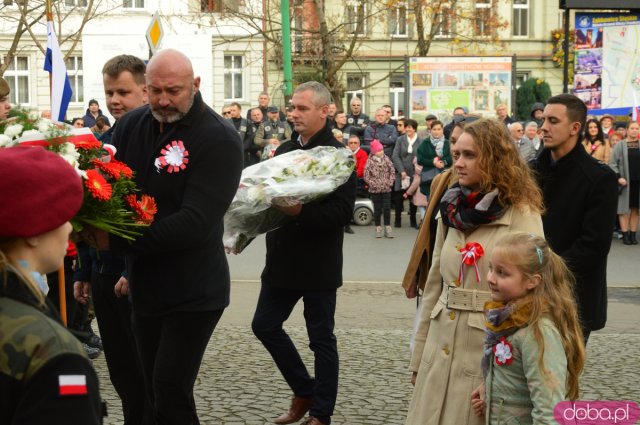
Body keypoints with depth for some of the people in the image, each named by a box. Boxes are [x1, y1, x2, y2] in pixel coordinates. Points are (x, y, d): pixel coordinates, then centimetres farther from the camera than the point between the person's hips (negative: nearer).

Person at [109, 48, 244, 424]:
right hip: (146, 288, 6)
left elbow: (195, 223, -24)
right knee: (154, 393, 15)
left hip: (193, 293, -6)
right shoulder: (131, 126, 3)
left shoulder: (220, 139, -16)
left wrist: (117, 240, -23)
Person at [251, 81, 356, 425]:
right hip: (282, 260, 7)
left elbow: (343, 210, -21)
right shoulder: (284, 150, 11)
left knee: (321, 338, 4)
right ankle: (304, 391, 28)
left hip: (318, 264, -7)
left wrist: (300, 211, -31)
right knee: (265, 325, 11)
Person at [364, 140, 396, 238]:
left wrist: (390, 182, -5)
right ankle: (378, 228, 14)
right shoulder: (370, 162, -7)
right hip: (375, 190, -2)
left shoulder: (386, 159, 1)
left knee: (387, 208, 1)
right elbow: (366, 176, -6)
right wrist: (373, 184, -11)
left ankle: (388, 228, 9)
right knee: (377, 209, 6)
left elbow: (392, 172, 4)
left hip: (386, 189, 2)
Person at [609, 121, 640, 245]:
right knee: (625, 209, 0)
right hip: (624, 182, -2)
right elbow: (612, 163, -2)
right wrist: (618, 177, -13)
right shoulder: (620, 145, 0)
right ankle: (625, 235, 3)